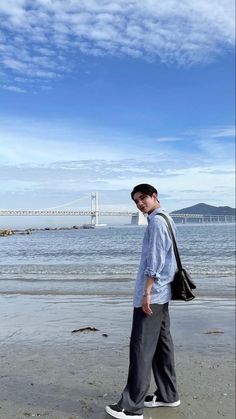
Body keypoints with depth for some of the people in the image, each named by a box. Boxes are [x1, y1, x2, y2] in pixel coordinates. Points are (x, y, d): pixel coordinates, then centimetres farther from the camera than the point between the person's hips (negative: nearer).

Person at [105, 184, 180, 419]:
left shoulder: (156, 222, -13)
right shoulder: (165, 220, 17)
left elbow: (155, 261, -20)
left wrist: (146, 292, -20)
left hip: (151, 295, -10)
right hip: (162, 294, 10)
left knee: (141, 348, -5)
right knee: (161, 344, 16)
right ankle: (168, 395, 26)